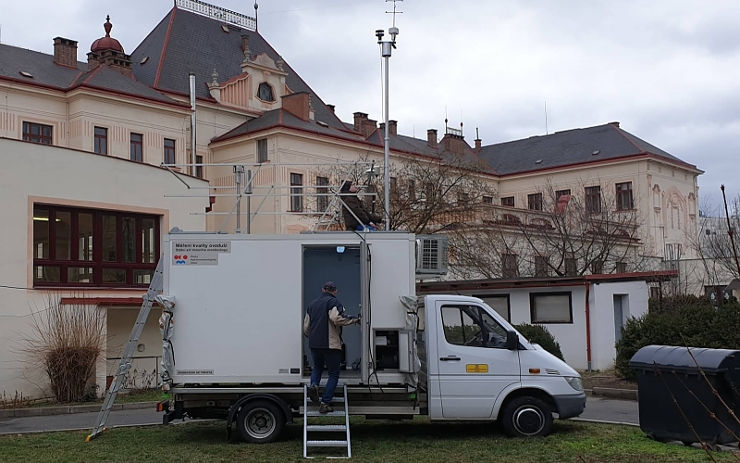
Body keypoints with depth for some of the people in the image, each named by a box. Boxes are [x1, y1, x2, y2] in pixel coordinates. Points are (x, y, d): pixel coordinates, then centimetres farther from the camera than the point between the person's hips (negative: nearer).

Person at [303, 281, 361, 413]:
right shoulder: (333, 302, -5)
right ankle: (325, 403, -2)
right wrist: (354, 319, -10)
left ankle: (313, 385, -2)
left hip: (314, 344, 6)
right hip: (330, 344, -6)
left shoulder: (312, 304, 16)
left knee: (317, 367, 27)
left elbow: (306, 327, 19)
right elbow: (336, 318, -23)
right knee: (333, 374, 4)